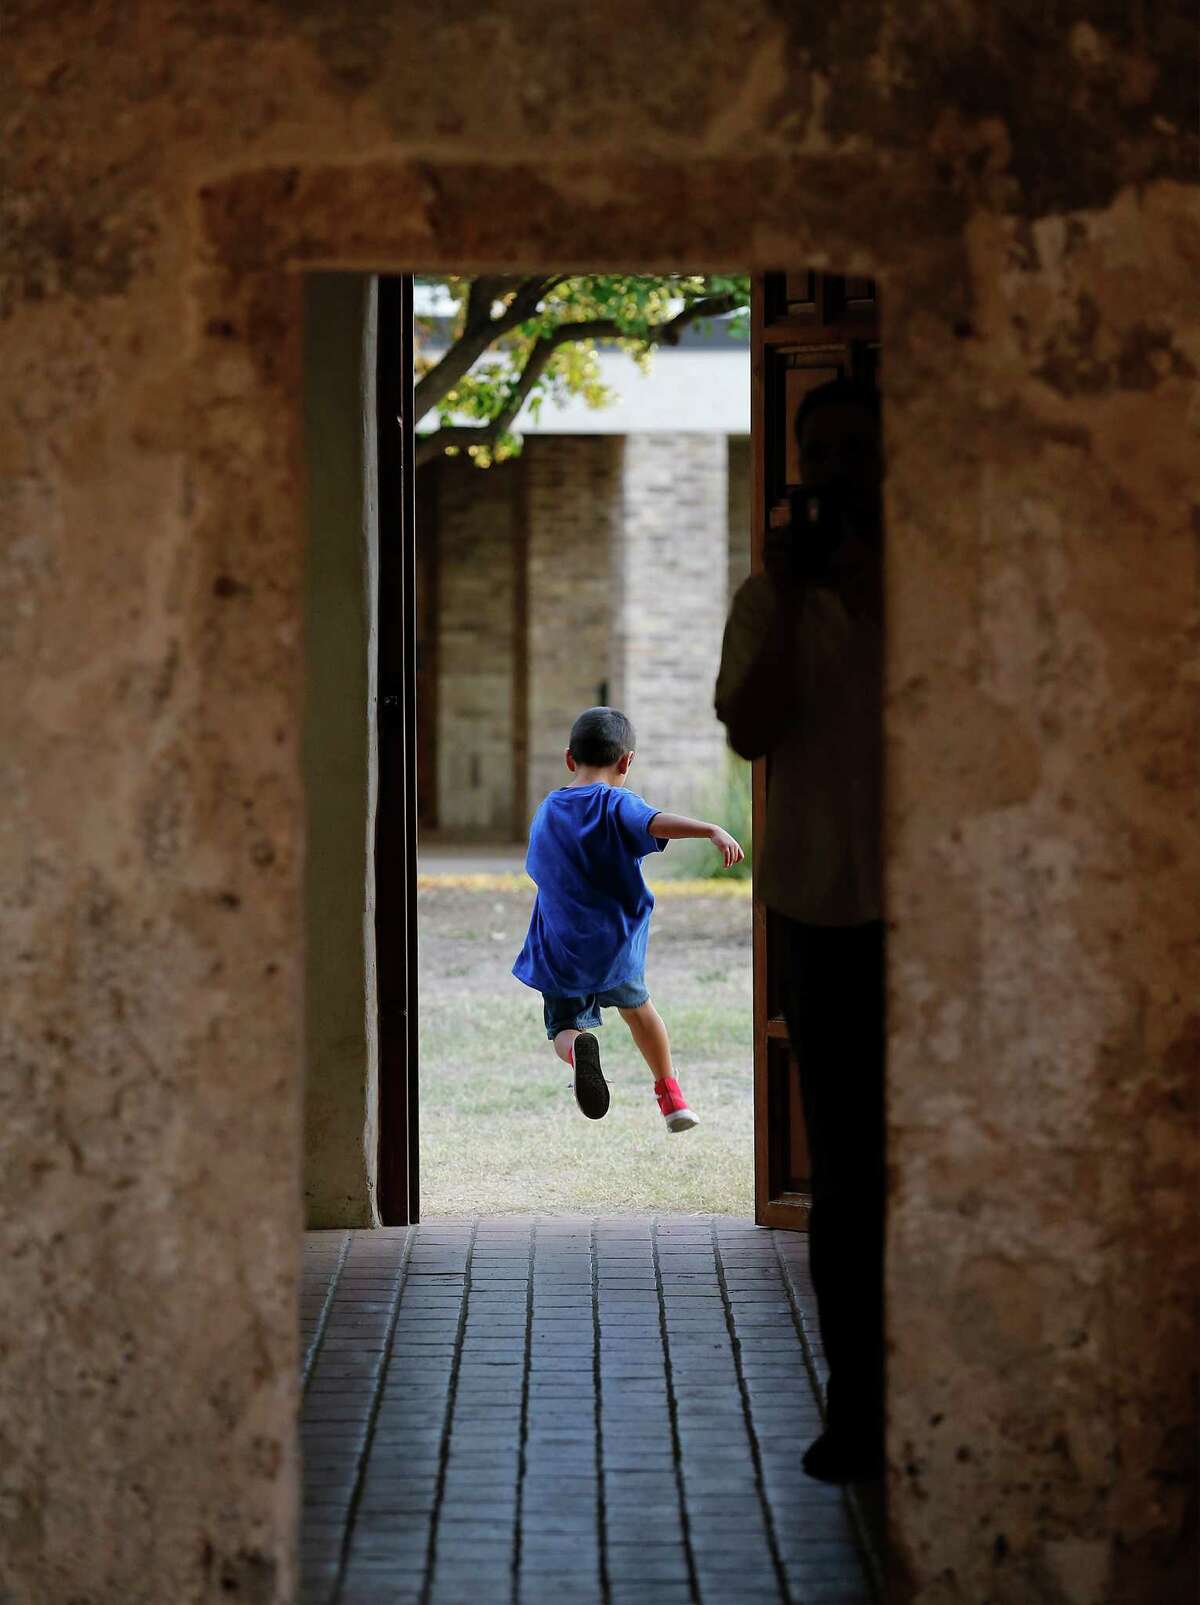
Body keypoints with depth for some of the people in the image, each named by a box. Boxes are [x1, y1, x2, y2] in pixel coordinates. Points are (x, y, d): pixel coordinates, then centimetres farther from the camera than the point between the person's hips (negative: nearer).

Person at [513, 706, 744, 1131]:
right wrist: (713, 831, -46)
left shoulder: (545, 813, 7)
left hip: (559, 953, 2)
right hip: (616, 944, -2)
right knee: (635, 1003, 27)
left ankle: (576, 1046, -25)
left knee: (565, 1025, 13)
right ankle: (670, 1097, 34)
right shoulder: (616, 805, -12)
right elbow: (659, 823, -33)